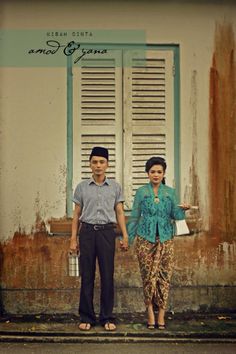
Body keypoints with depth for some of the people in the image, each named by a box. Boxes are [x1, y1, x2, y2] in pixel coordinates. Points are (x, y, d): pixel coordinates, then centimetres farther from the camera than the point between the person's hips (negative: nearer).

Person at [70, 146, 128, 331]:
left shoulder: (115, 187, 8)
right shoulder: (82, 187, 7)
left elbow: (120, 213, 9)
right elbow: (76, 214, 9)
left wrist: (125, 236, 2)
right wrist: (73, 238, 4)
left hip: (107, 232, 0)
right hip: (87, 232, 0)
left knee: (107, 275, 2)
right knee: (87, 276, 4)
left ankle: (107, 317, 14)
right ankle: (86, 317, 15)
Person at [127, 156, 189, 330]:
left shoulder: (170, 192, 9)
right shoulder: (141, 192, 5)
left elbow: (175, 215, 3)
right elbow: (134, 217, 8)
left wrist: (183, 209, -18)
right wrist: (128, 238, 6)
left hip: (165, 239, 1)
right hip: (145, 239, -1)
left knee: (164, 276, -1)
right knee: (149, 276, -2)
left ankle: (161, 314, 8)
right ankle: (150, 313, 9)